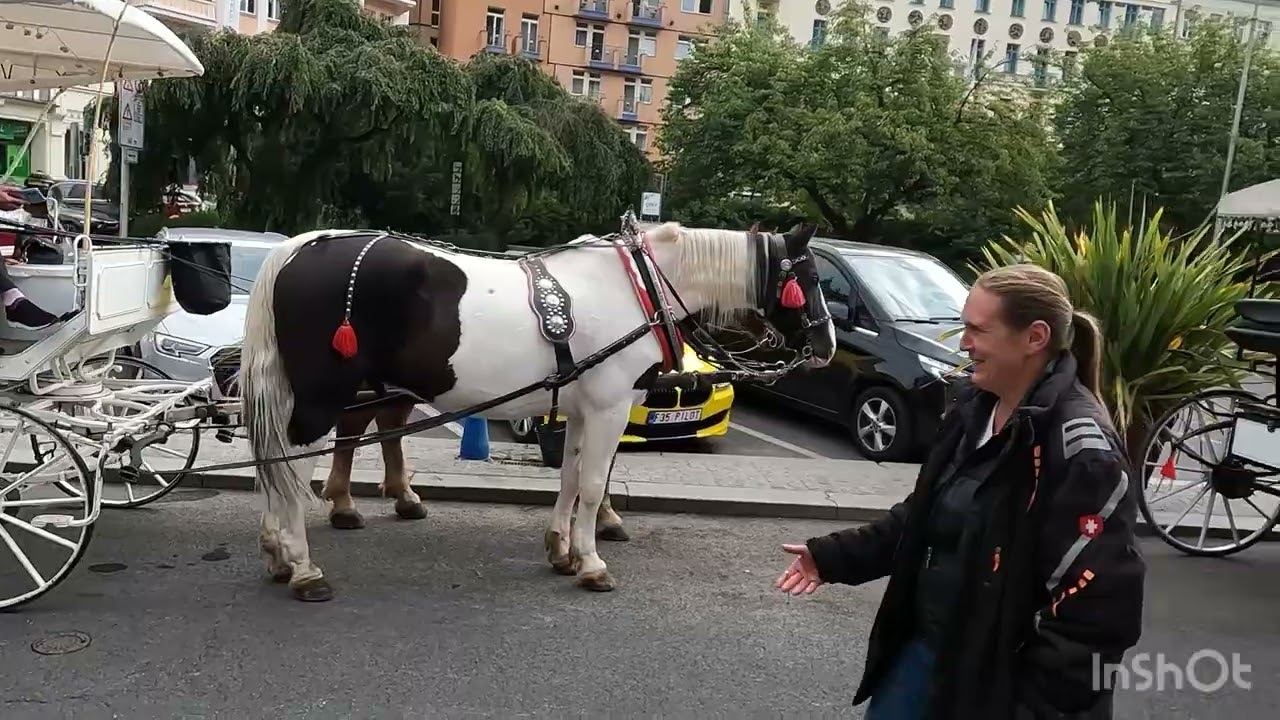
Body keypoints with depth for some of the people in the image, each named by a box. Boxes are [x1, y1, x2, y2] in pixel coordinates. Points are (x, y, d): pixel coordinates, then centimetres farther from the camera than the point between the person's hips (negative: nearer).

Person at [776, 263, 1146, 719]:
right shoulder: (974, 409, 2)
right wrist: (833, 556, 4)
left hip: (999, 680, -7)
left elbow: (1096, 610, -23)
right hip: (922, 648, 7)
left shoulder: (1081, 450, -22)